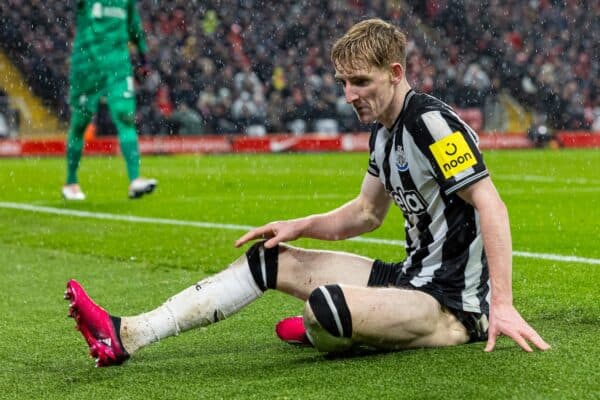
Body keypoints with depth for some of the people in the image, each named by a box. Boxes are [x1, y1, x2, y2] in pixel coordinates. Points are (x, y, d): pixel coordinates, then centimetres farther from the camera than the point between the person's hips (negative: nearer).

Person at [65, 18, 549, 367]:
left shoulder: (432, 122, -19)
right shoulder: (383, 131, 10)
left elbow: (491, 206, -25)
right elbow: (367, 212, 23)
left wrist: (501, 304, -32)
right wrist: (298, 227, 9)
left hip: (454, 305, -10)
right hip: (413, 277, 10)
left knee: (326, 306, -34)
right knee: (269, 259, 9)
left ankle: (320, 335, 6)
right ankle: (127, 335, 4)